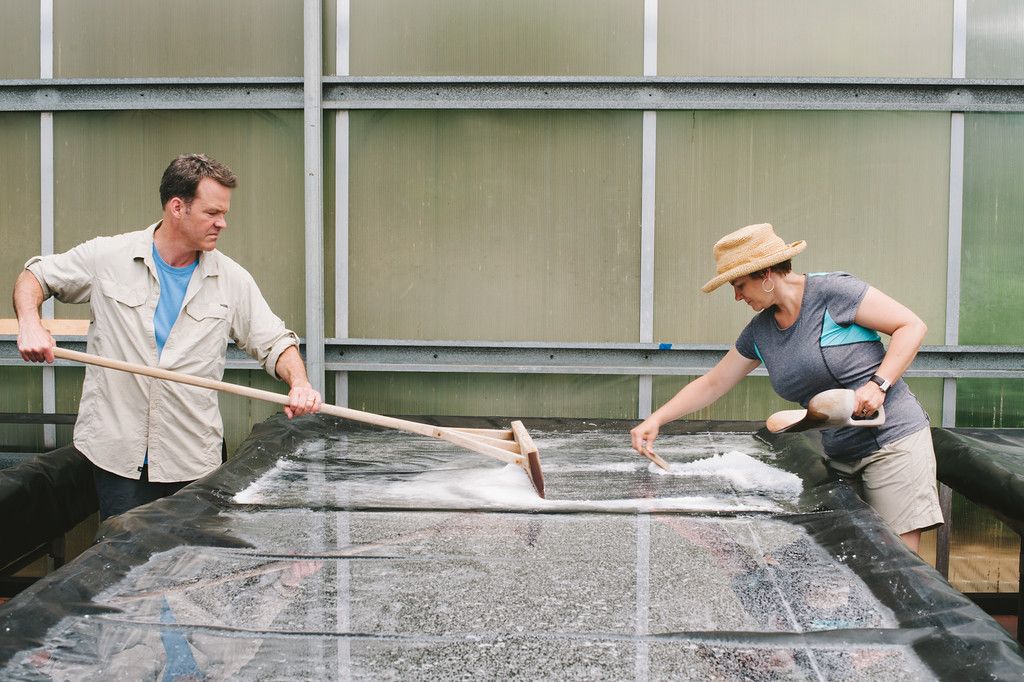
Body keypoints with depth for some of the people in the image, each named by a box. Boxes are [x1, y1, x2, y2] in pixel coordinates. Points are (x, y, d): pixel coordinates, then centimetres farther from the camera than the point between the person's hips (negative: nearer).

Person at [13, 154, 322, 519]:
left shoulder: (232, 279, 1)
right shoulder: (108, 256, -2)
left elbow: (275, 343, 4)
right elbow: (35, 276, 11)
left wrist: (299, 383, -16)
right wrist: (29, 323, -10)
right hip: (117, 454, -1)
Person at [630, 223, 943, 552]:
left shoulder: (832, 291, -11)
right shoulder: (759, 332, 9)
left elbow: (912, 326, -10)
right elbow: (712, 384, 16)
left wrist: (879, 383, -21)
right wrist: (656, 420, 8)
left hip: (894, 442, -6)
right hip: (840, 458, 6)